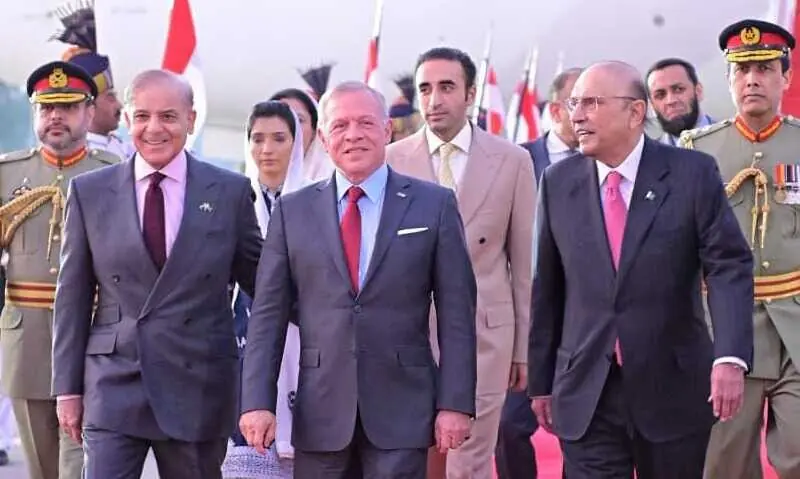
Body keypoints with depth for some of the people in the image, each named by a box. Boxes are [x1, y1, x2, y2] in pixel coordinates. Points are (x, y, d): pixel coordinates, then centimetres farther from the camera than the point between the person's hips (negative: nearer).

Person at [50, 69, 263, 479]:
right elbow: (73, 296, 6)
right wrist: (67, 386, 4)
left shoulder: (231, 192, 2)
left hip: (199, 386, 0)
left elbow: (259, 280, 12)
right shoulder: (89, 193, 5)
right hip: (113, 382, 0)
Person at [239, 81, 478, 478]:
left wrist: (456, 402, -5)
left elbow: (457, 313, 1)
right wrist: (257, 401, -3)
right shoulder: (293, 211, 8)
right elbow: (268, 315, 5)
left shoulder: (434, 205, 3)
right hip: (319, 413, 2)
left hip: (402, 411, -2)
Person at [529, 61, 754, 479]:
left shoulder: (693, 174, -4)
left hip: (672, 391, -1)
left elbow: (730, 266, -10)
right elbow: (547, 287, 9)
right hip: (585, 395, 2)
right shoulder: (558, 182, 4)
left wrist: (731, 357, -24)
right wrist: (541, 381, 9)